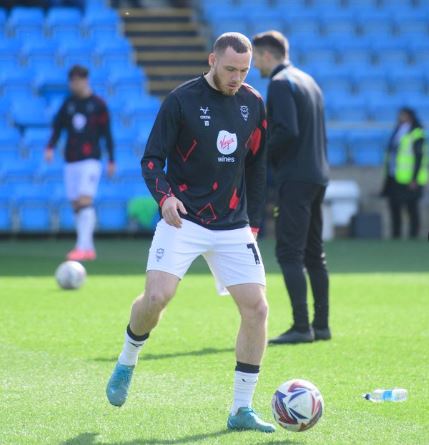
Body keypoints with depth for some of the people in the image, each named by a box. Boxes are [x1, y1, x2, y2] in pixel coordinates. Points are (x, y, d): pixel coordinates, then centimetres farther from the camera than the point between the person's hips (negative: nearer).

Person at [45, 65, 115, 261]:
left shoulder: (98, 105, 0)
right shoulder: (68, 103, 11)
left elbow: (106, 134, 2)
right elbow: (57, 127, 11)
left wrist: (111, 160, 2)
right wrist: (50, 147, -6)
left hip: (91, 159, -5)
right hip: (71, 161, 5)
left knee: (85, 200, -17)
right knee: (76, 204, 4)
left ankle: (82, 247, -23)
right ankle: (89, 248, 11)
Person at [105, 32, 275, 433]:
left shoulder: (253, 104, 7)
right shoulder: (181, 100, -6)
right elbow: (151, 159, -5)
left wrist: (253, 223, 13)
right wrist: (164, 195, -24)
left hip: (233, 227, 4)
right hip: (183, 220, -4)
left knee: (256, 309, -7)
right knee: (155, 298, -20)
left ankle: (241, 410, 3)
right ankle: (126, 363, 12)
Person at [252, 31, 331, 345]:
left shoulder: (280, 83, -10)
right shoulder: (308, 81, 18)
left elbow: (287, 132, -22)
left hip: (295, 178, -9)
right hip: (318, 175, 9)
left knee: (289, 252, -8)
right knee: (314, 254, 12)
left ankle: (301, 327, -12)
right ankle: (321, 325, 14)